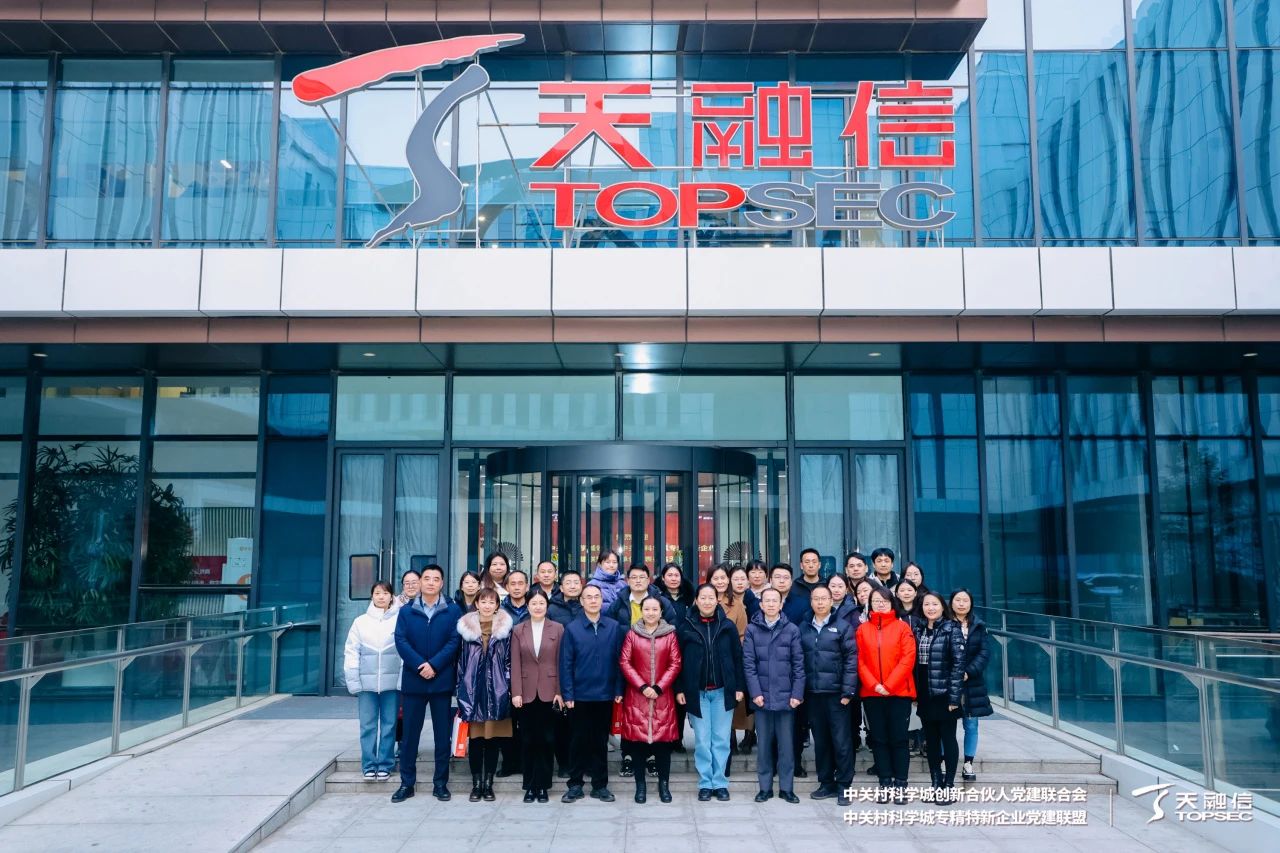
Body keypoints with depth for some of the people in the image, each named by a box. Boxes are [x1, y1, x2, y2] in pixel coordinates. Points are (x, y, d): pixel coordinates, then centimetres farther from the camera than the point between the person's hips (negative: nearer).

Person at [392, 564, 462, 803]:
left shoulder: (453, 611, 3)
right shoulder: (406, 611, 7)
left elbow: (455, 641, -5)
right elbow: (401, 641, -3)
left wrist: (434, 665, -15)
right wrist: (419, 665, -15)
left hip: (442, 680, -1)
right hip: (413, 680, 1)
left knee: (443, 734, 5)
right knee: (410, 733, 6)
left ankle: (440, 783, 14)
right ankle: (407, 783, 15)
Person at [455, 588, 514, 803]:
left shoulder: (505, 628, 3)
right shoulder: (466, 628, 5)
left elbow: (509, 660, 4)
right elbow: (461, 660, 7)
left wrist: (508, 688, -2)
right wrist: (461, 690, 3)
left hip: (496, 690, 0)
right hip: (473, 689, 1)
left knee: (493, 738, 4)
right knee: (475, 737, 4)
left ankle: (488, 783, 14)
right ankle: (476, 784, 14)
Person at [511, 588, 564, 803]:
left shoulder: (558, 629, 2)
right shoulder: (518, 630, 5)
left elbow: (561, 663, 0)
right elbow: (515, 664, 1)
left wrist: (560, 692, -5)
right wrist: (516, 692, -6)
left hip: (549, 692, -1)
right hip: (526, 693, 1)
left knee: (547, 739, 3)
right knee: (528, 740, 5)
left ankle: (542, 785, 13)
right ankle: (529, 786, 15)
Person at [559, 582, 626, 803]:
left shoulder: (614, 628, 1)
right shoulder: (572, 628, -3)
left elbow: (619, 660, 1)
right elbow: (565, 664, -4)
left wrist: (618, 690, -3)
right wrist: (567, 694, -8)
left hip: (605, 695, 1)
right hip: (580, 695, -1)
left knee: (601, 741, 11)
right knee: (579, 741, 8)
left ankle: (600, 785, 21)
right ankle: (575, 785, 19)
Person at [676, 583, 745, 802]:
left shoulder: (728, 627, 1)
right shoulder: (686, 627, 0)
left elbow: (738, 658, 2)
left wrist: (739, 687, -2)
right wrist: (679, 689, -4)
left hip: (723, 691, 0)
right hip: (697, 692, 0)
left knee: (721, 740, 6)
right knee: (702, 741, 6)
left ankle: (720, 783, 15)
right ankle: (705, 784, 14)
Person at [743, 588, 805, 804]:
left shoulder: (792, 630, 1)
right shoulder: (752, 629, 2)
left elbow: (798, 664, 0)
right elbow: (748, 663, -1)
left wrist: (797, 693, -6)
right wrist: (755, 692, -9)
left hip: (786, 696, 0)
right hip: (762, 696, 0)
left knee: (786, 744, 5)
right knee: (764, 743, 7)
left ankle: (786, 788, 16)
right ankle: (765, 787, 17)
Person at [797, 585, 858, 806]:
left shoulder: (842, 627, -1)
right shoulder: (803, 628, 9)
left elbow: (851, 660, -5)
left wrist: (848, 690, -11)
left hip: (836, 692, -4)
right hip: (812, 693, 4)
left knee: (841, 740, -1)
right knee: (820, 740, 11)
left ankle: (844, 786, 8)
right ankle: (826, 783, 21)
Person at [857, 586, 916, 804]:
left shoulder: (902, 627, 1)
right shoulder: (863, 629, 7)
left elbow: (908, 659, -6)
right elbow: (860, 661, 2)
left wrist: (888, 685, -12)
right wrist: (875, 685, -11)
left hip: (899, 692, -2)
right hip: (871, 694, 2)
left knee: (898, 739, 1)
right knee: (878, 739, 5)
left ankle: (900, 784, 9)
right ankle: (885, 784, 13)